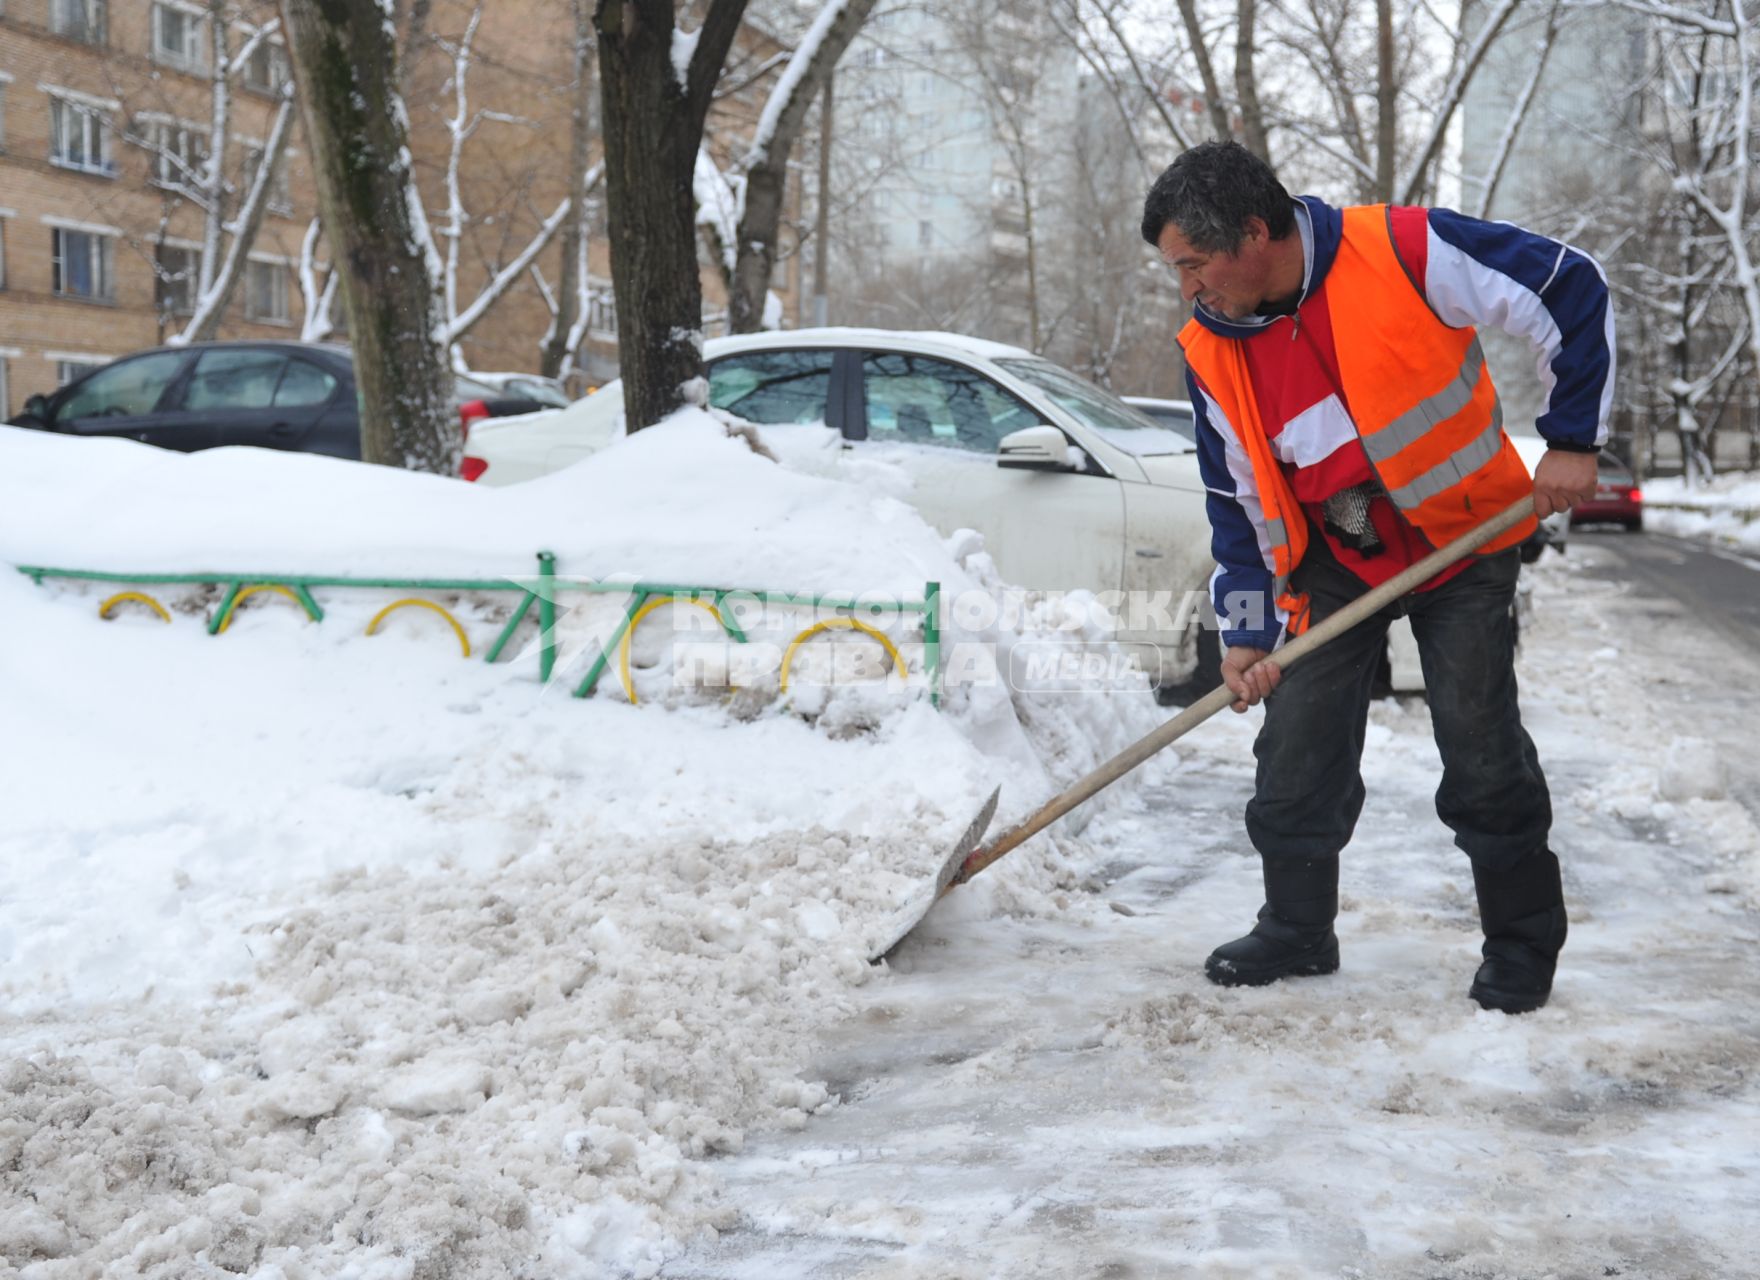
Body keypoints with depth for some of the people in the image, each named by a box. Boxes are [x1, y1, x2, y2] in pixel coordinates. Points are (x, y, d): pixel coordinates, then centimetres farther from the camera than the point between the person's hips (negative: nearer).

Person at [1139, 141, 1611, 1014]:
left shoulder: (1407, 252, -22)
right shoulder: (1212, 352, -6)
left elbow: (1570, 293, -13)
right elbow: (1238, 498, 3)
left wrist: (1571, 439, -14)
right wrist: (1245, 630, 0)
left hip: (1462, 539, -4)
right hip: (1335, 560, 4)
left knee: (1482, 746, -4)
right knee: (1297, 745, 2)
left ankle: (1523, 947, 14)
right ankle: (1296, 931, 21)